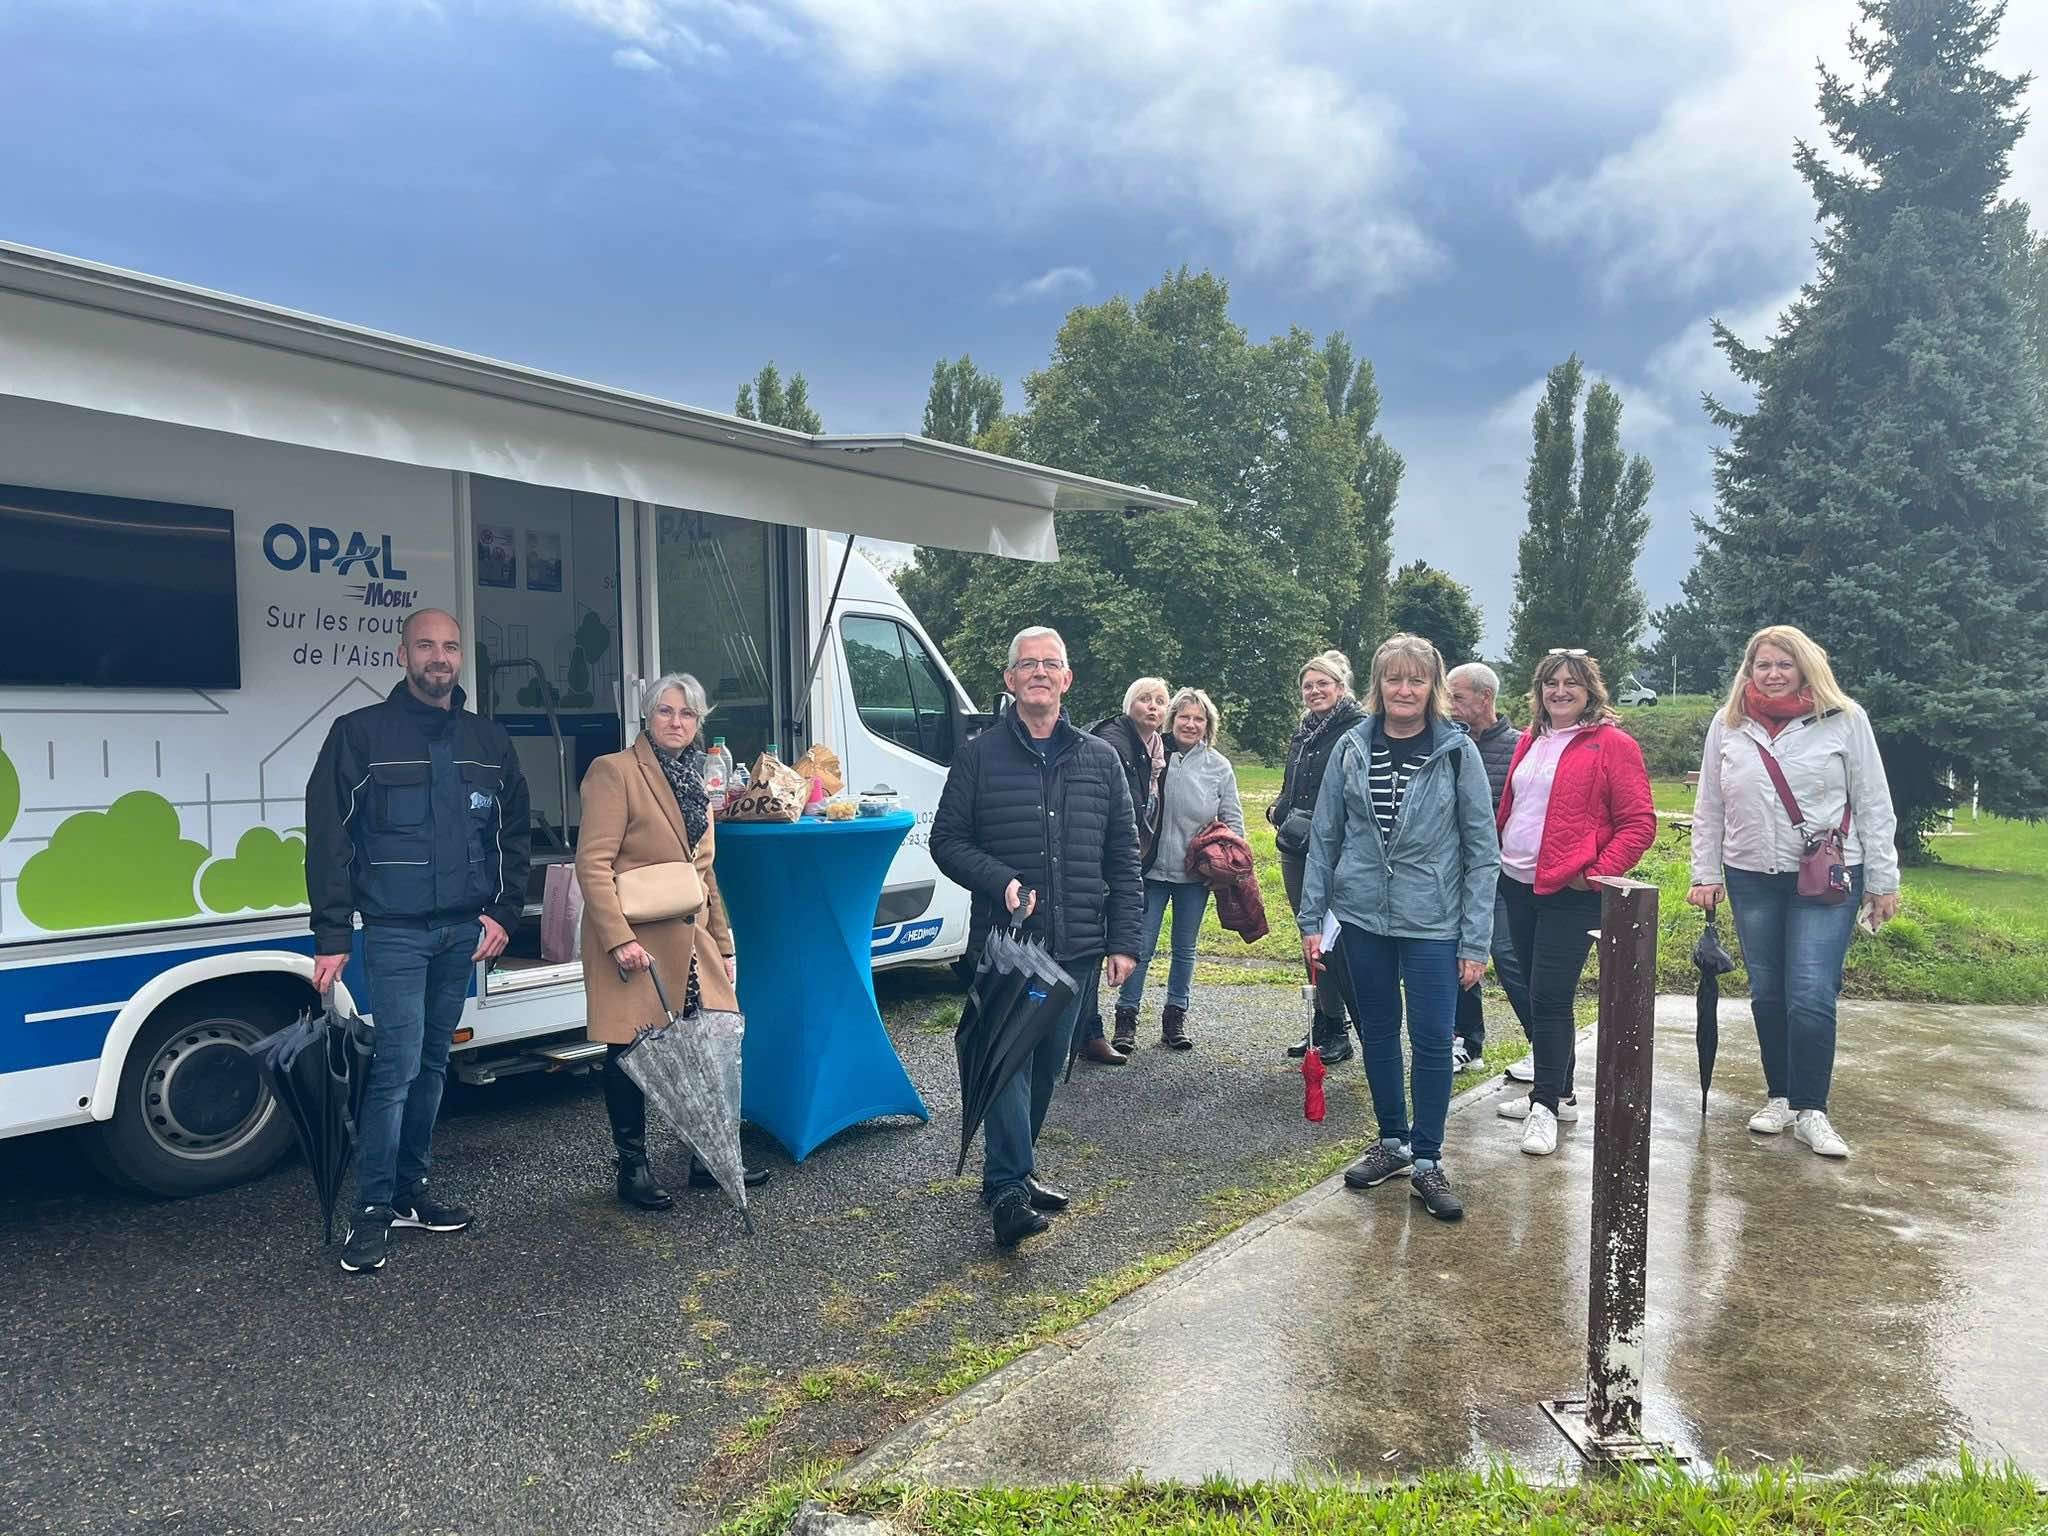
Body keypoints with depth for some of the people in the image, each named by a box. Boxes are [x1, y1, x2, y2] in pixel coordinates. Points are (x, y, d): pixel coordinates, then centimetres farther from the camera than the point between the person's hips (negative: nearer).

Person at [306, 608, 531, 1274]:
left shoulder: (488, 741, 11)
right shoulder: (361, 733, -2)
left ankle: (410, 1192, 23)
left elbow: (513, 834, 15)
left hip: (464, 931, 4)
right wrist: (332, 937, -9)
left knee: (432, 1064, 11)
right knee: (398, 1064, -9)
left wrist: (504, 912, 4)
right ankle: (373, 1210, 3)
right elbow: (328, 839, -4)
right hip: (395, 931, -4)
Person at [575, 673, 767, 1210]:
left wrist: (724, 944, 18)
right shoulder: (614, 771, -8)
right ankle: (632, 1169, 17)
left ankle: (709, 1157, 22)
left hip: (690, 940, 7)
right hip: (635, 943, -7)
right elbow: (593, 863, -14)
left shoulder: (695, 781, 17)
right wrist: (619, 939, -21)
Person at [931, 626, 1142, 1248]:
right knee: (1008, 1060, -10)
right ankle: (1008, 1187, -6)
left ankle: (1013, 1168, 28)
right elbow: (947, 840, 2)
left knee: (1047, 1067, 13)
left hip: (1075, 946, 4)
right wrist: (1001, 882, -15)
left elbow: (1123, 858, 9)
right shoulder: (979, 756, 0)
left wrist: (1123, 940, 3)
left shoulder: (1100, 760, 8)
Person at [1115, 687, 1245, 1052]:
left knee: (1185, 949, 13)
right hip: (1153, 869, -2)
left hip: (1195, 873, 2)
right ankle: (1126, 1015, 10)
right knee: (1142, 946, -1)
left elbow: (1233, 820, 6)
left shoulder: (1219, 766, 2)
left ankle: (1175, 1017, 25)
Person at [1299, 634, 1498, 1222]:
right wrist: (1311, 920, 3)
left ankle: (1427, 1161, 16)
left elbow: (1482, 851, -4)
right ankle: (1392, 1141, 31)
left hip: (1432, 922, -2)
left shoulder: (1457, 752, -6)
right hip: (1362, 918, 3)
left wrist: (1475, 941, -8)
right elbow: (1324, 837, 5)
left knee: (1433, 1041, 0)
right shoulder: (1351, 748, 0)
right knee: (1377, 1034, 14)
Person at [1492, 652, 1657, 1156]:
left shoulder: (1612, 745, -7)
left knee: (1550, 997, -8)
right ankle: (1558, 1092, 27)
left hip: (1570, 893, -7)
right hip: (1519, 887, 7)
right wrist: (1499, 856, 12)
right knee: (1540, 995, 15)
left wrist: (1597, 874, -15)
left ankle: (1546, 1105, 3)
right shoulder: (1531, 742, 14)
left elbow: (1639, 822, -10)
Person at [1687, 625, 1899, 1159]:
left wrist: (1882, 882, -2)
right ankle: (1779, 1096, 25)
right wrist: (1705, 874, 6)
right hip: (1751, 877, 3)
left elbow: (1873, 806, -2)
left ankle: (1810, 1111, 2)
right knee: (1767, 995, 10)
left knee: (1811, 995, -10)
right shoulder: (1727, 725, 3)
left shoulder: (1844, 719, -5)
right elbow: (1709, 809, 8)